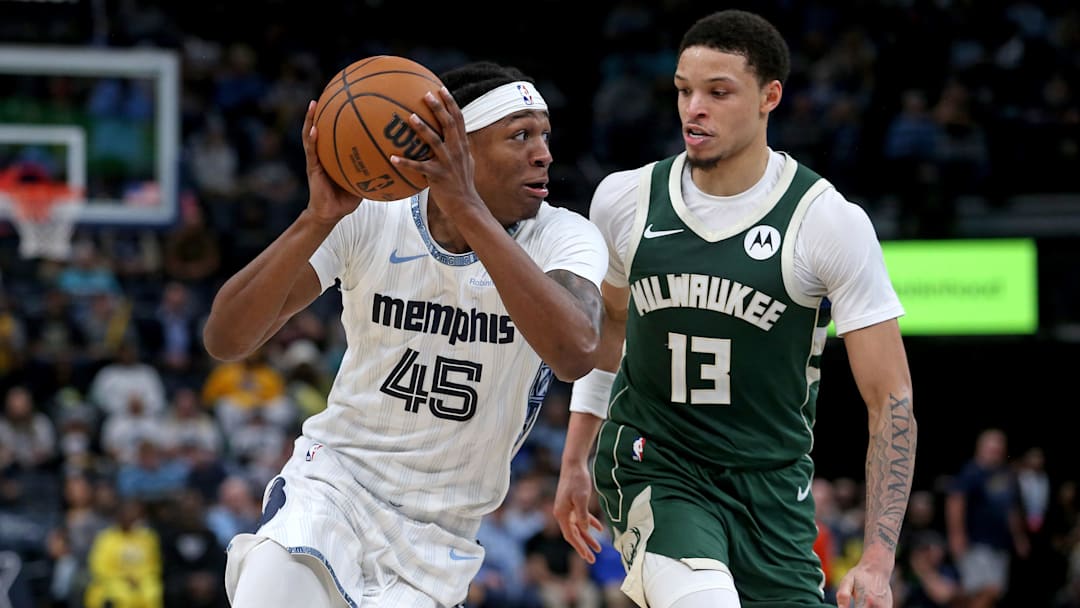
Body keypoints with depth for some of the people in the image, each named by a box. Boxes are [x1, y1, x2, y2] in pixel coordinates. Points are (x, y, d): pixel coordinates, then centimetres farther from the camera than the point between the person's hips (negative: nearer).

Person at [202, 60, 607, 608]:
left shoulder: (562, 238, -12)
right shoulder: (368, 218, -11)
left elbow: (577, 355, -35)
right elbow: (224, 340, -19)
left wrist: (468, 210, -40)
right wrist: (319, 219, -34)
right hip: (333, 481, -1)